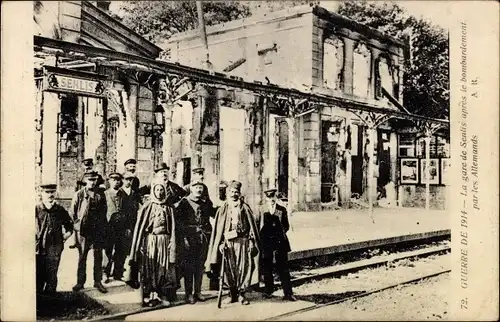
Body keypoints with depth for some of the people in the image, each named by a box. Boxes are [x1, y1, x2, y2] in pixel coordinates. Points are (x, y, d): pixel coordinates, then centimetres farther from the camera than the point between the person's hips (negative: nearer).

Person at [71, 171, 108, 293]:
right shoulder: (79, 194, -2)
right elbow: (73, 212, 4)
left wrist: (102, 226, 6)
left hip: (98, 230, 2)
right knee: (82, 257, 7)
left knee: (98, 257, 6)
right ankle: (80, 282, 16)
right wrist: (77, 224, 1)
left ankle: (98, 281, 15)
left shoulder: (100, 194, 5)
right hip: (83, 230, -2)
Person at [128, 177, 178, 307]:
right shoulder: (147, 206, 2)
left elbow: (172, 229, 8)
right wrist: (139, 246, -5)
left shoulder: (168, 208, 9)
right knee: (149, 269, -1)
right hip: (149, 241, -2)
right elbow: (139, 227, 1)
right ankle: (150, 296, 5)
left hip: (164, 242, 2)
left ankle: (164, 296, 7)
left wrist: (172, 246, 0)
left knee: (164, 269, 0)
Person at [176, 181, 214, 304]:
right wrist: (184, 238, -13)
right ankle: (189, 294, 7)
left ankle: (198, 292, 18)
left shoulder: (205, 203, 12)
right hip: (190, 238, -4)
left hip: (203, 238, 4)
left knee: (200, 266, 9)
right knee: (189, 266, -1)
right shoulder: (184, 203, -2)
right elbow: (178, 221, -7)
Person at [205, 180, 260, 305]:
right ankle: (233, 294, 15)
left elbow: (251, 226, 5)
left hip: (243, 242, -1)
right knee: (230, 269, 2)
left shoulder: (245, 208, 7)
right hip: (228, 242, 1)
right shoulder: (223, 209, 9)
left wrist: (252, 243, -2)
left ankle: (241, 294, 11)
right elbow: (218, 229, 7)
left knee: (243, 268, -2)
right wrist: (220, 243, -2)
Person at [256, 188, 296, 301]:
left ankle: (288, 293, 0)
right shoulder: (261, 210, 5)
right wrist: (261, 236, 1)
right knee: (266, 268, 8)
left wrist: (280, 233, 1)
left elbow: (286, 225, 12)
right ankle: (269, 290, 24)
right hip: (266, 242, 1)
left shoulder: (282, 210, 6)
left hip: (280, 242, -1)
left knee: (283, 268, -2)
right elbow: (256, 225, 8)